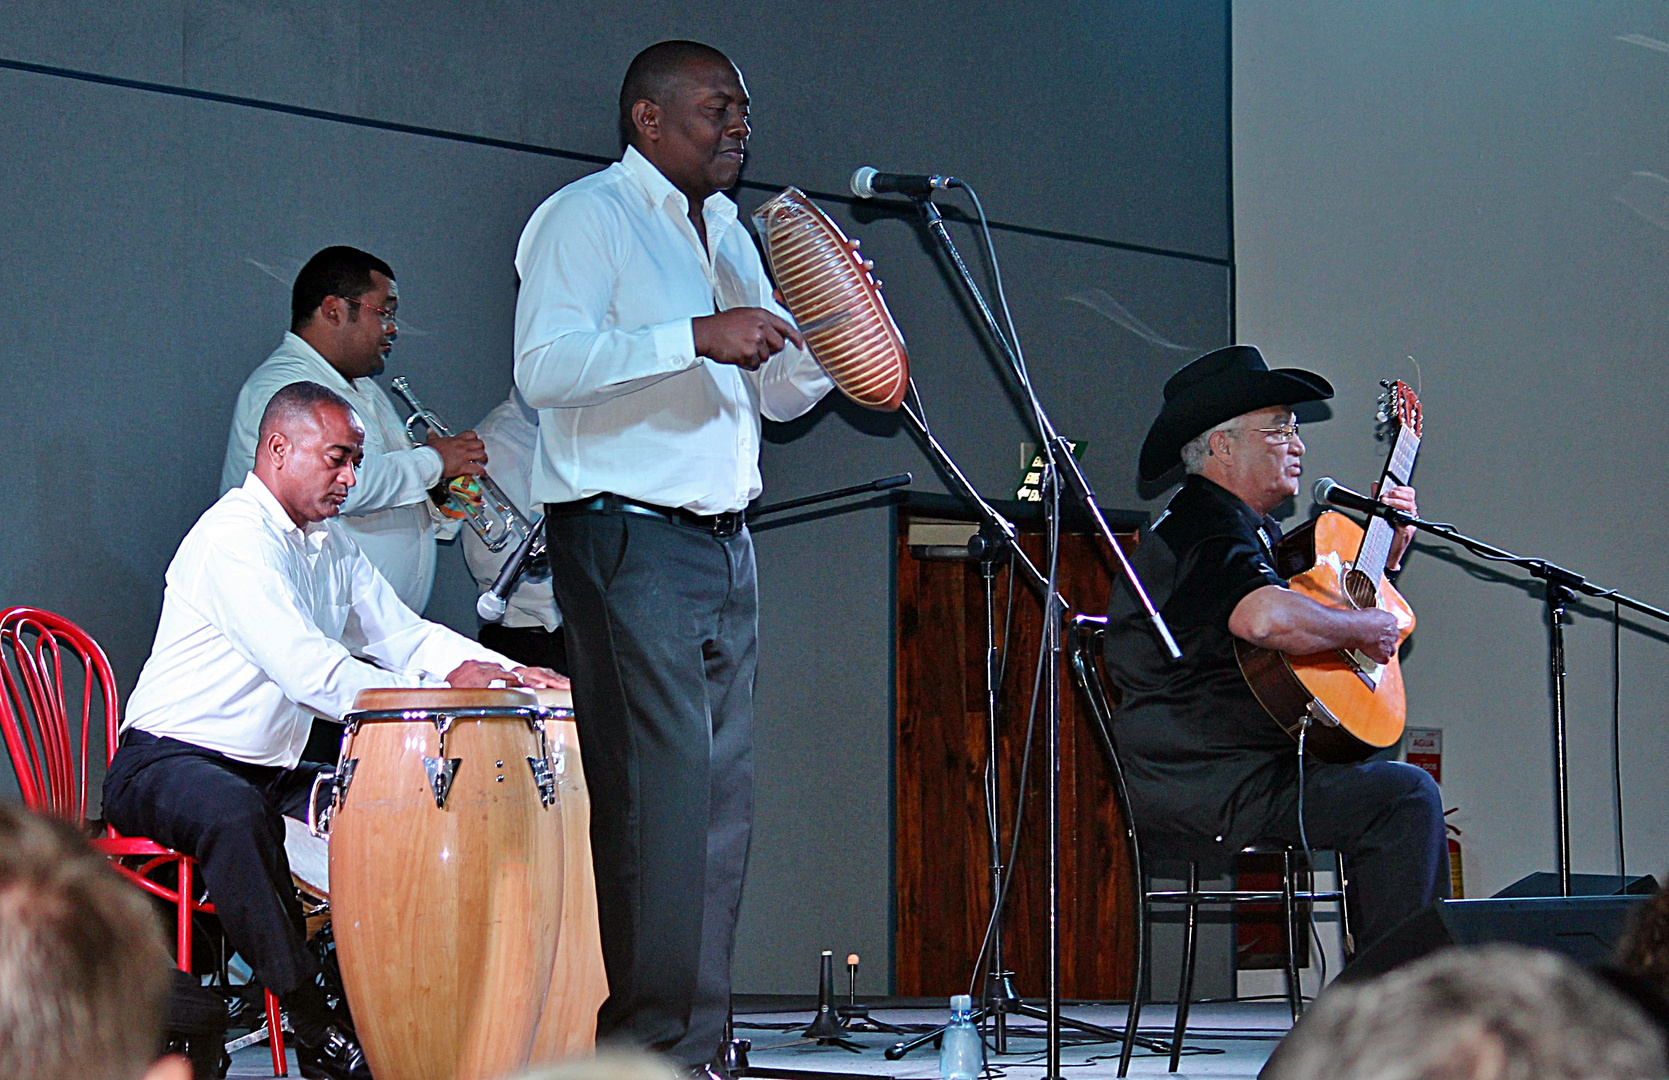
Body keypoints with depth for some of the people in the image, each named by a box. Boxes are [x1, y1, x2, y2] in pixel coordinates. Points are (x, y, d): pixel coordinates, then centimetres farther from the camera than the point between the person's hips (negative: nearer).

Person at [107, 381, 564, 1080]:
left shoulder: (330, 544, 14)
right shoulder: (232, 537, -17)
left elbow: (402, 635, 12)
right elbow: (308, 671, -28)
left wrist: (504, 671, -6)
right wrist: (438, 693, -28)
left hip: (271, 772, 9)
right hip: (167, 765, -9)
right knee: (235, 813, -39)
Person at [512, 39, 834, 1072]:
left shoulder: (731, 235, 21)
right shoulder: (587, 216, -3)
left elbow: (777, 392, 26)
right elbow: (545, 364, -18)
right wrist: (695, 335, -23)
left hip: (725, 548, 8)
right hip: (629, 537, -8)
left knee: (724, 795, 5)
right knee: (659, 793, -13)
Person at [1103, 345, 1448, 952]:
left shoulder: (1254, 531, 21)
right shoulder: (1202, 530, -15)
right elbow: (1267, 619, -35)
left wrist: (1387, 552, 16)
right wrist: (1362, 630, -19)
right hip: (1210, 786, -12)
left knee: (1404, 792, 21)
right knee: (1405, 796, -19)